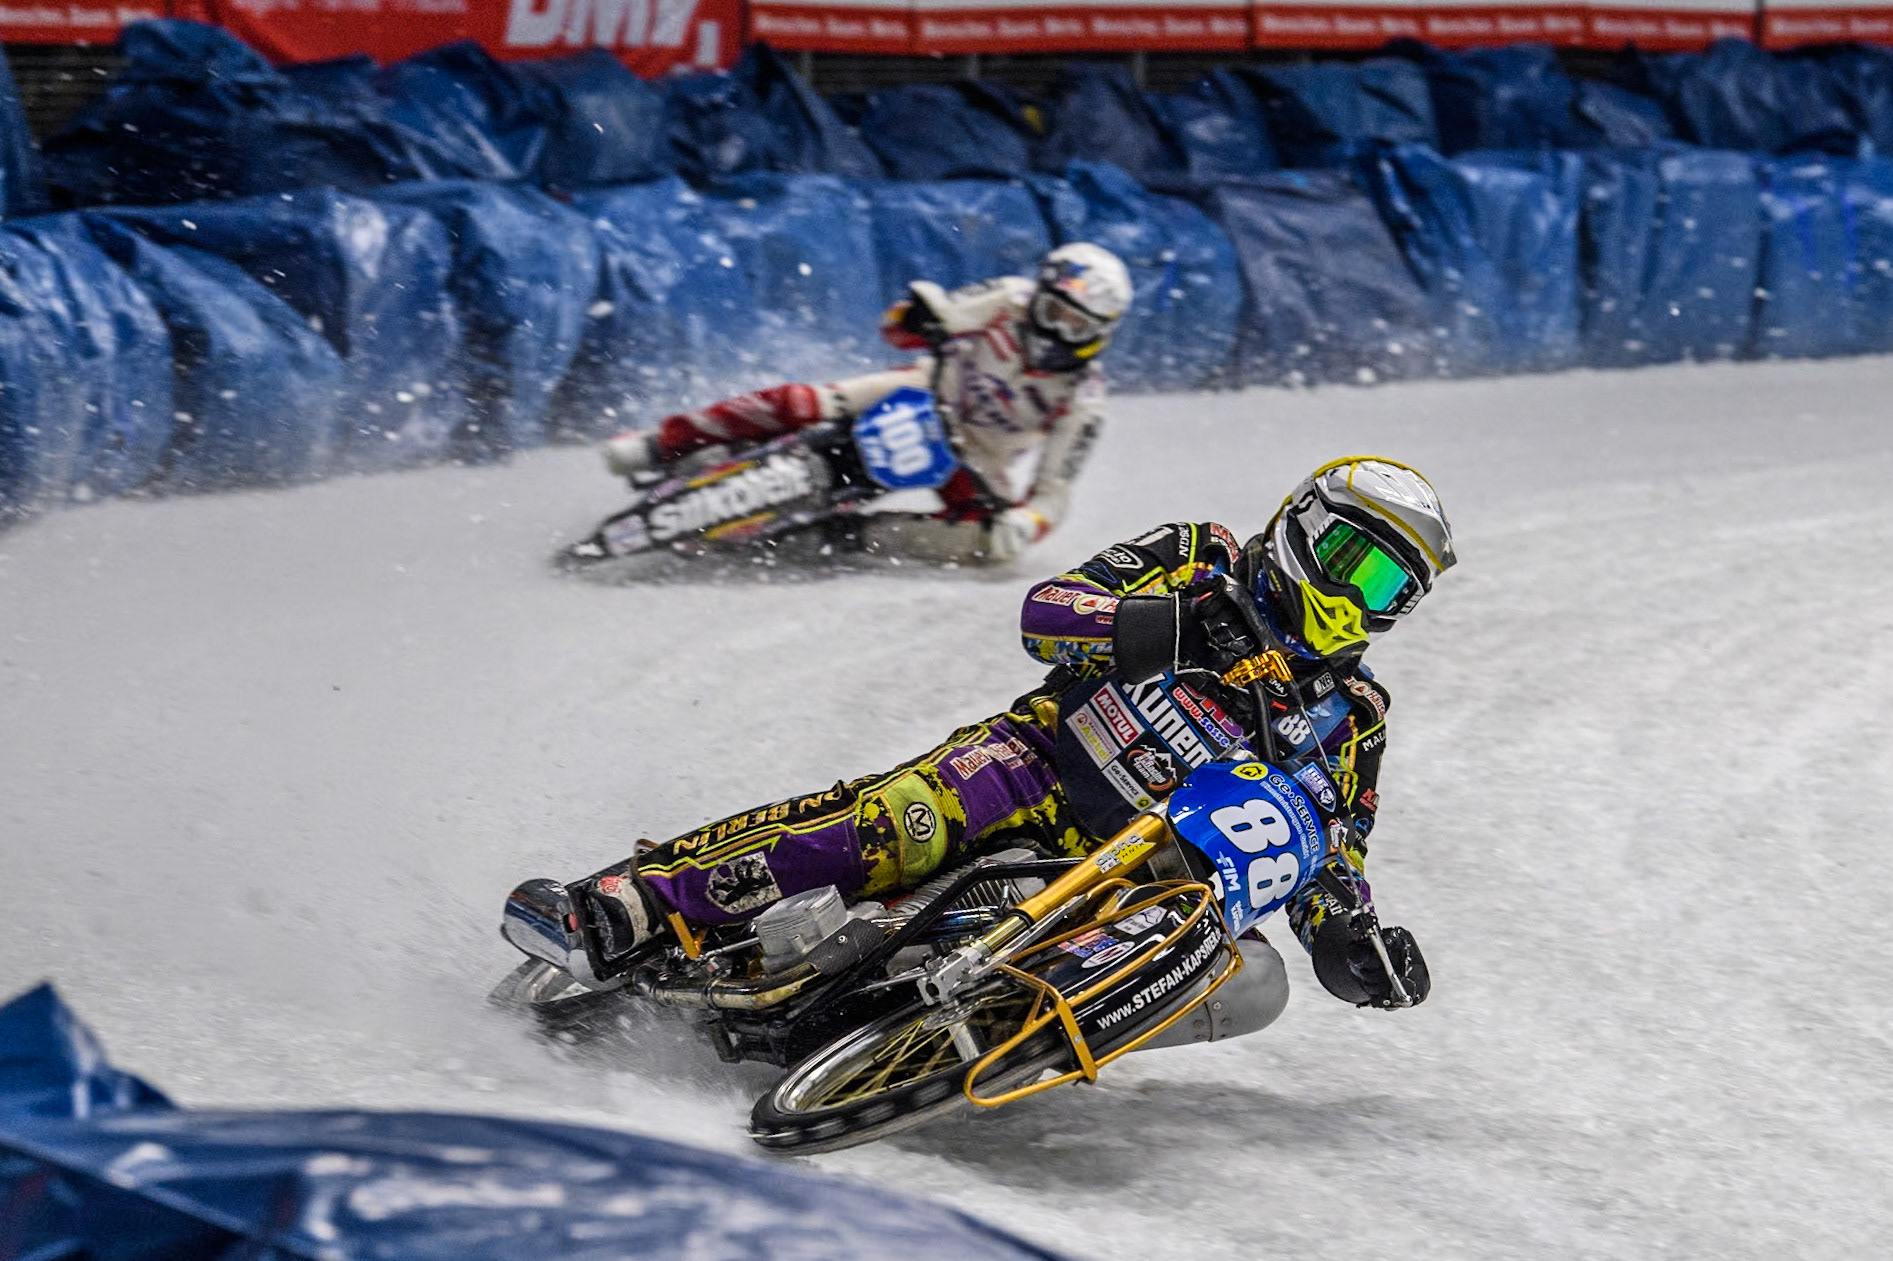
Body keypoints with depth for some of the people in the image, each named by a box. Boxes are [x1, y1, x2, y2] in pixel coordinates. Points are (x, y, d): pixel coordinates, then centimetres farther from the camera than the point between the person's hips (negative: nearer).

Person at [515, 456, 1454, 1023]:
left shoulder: (1349, 717, 15)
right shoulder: (1197, 562, 9)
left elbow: (1330, 876, 15)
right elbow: (1045, 613, -3)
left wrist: (1362, 952, -7)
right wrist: (1175, 629, -20)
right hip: (1040, 761, -3)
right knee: (905, 822, -33)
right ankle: (630, 905, -39)